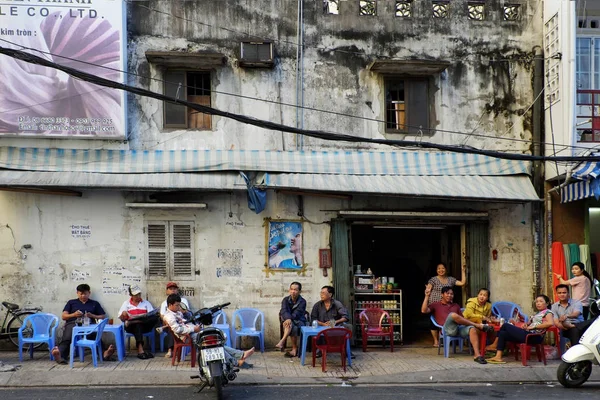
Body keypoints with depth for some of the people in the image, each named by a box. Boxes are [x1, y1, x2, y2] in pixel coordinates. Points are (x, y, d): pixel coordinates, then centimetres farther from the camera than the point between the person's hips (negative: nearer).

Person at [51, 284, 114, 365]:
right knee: (67, 339, -35)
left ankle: (105, 353, -59)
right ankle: (60, 356, -59)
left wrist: (92, 316, 2)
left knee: (96, 336, -37)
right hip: (72, 324, 1)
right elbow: (63, 316, 19)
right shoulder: (71, 302, 30)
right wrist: (73, 314, -2)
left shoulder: (95, 303, 29)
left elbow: (103, 316, 21)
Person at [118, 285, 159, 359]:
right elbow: (121, 318, 11)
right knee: (138, 325, -39)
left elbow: (152, 314, 8)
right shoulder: (126, 304, 18)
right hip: (131, 327, -1)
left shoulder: (146, 303, 19)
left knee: (155, 317, -29)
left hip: (144, 326, 1)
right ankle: (140, 350, -49)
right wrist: (123, 314, -13)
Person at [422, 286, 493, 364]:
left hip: (460, 328, 4)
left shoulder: (456, 306, 33)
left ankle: (477, 355, -41)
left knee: (472, 329, -30)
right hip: (447, 329, -4)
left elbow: (462, 318, 24)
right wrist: (427, 296, -4)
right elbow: (424, 310, 2)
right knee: (453, 315, -35)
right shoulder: (436, 305, 19)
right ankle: (478, 325, -22)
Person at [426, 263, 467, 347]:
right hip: (435, 303, -3)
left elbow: (462, 283, 8)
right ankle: (436, 341, 9)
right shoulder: (433, 280, 1)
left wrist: (463, 272, 7)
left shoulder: (451, 279, 13)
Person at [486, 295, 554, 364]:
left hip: (533, 336, -10)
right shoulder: (538, 313, 28)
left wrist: (533, 326, -17)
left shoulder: (547, 312, 0)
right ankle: (498, 357, -10)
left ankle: (495, 345, 9)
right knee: (503, 333, -1)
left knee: (505, 326, -8)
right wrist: (526, 324, 4)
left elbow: (550, 323, -21)